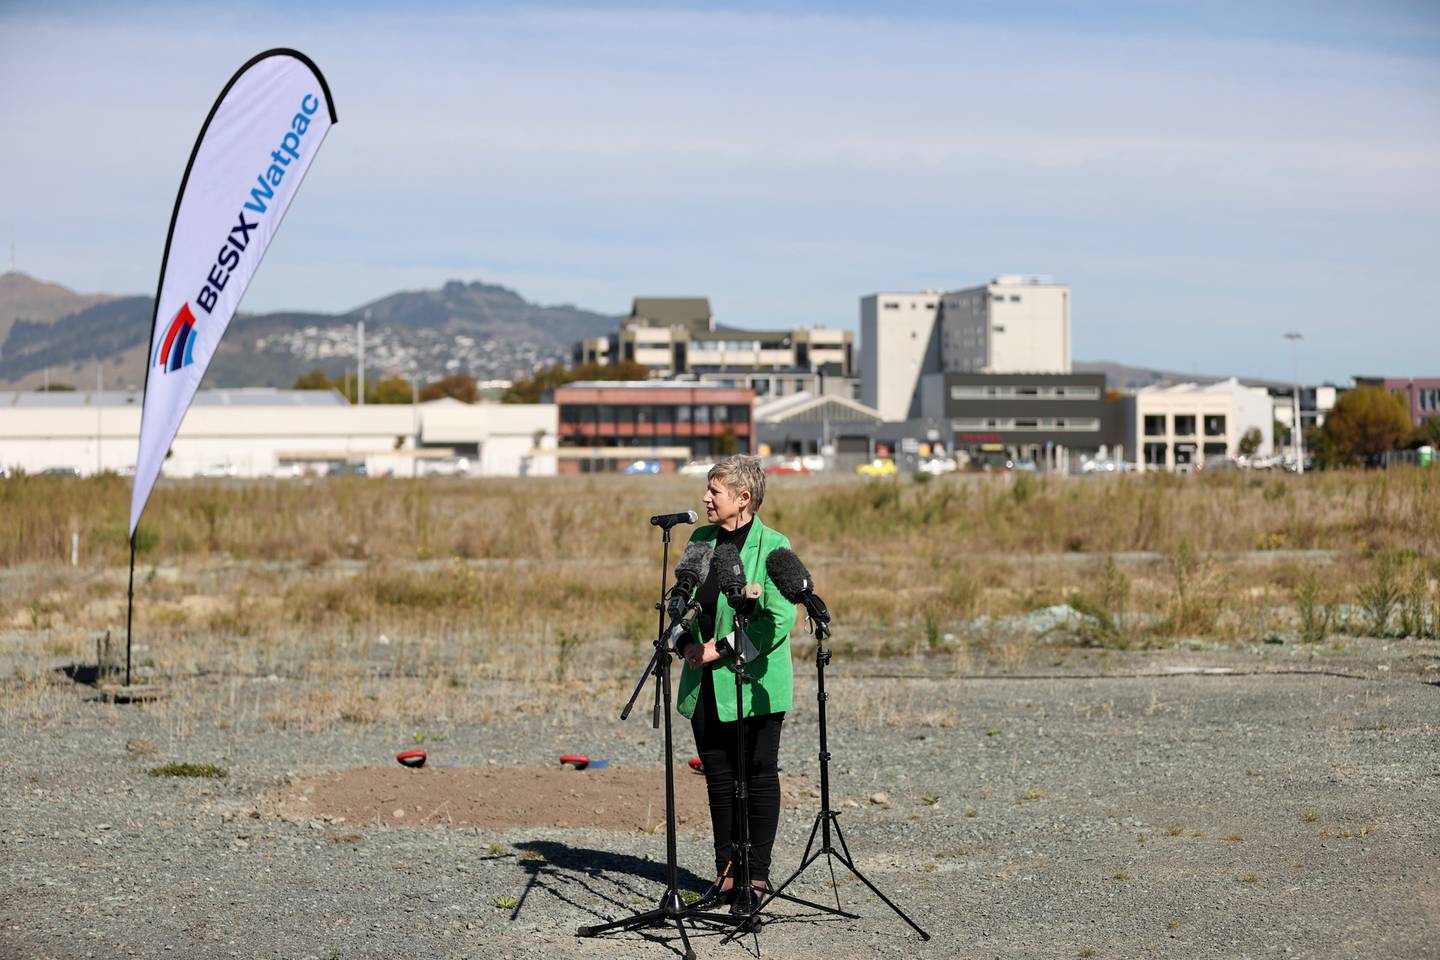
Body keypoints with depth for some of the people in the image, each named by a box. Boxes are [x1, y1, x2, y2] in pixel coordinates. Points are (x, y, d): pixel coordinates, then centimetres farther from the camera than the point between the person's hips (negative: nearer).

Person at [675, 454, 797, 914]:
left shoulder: (773, 547, -9)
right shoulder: (700, 539, 9)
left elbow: (780, 619, -14)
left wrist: (723, 647, -16)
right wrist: (687, 641, -2)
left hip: (754, 682, -6)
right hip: (704, 685, 6)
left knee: (759, 777, 2)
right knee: (718, 777, 10)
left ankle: (756, 876, 10)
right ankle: (727, 871, 19)